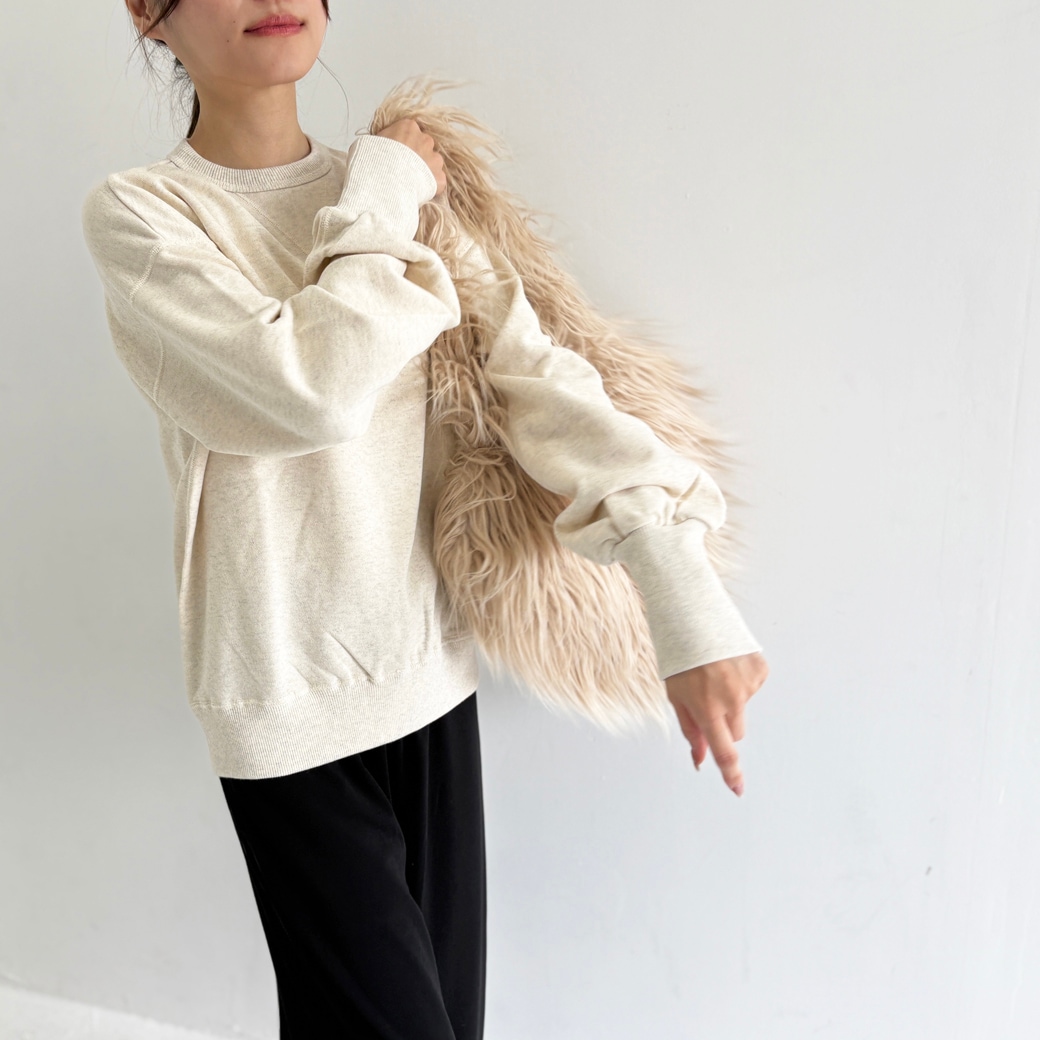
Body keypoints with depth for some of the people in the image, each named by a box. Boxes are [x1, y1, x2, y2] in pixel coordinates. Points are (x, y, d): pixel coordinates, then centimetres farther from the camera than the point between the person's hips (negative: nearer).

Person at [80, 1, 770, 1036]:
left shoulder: (404, 188, 5)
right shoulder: (136, 213, -7)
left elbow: (541, 379, -6)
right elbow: (313, 389, -23)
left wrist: (686, 602, -14)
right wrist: (380, 202, -8)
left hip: (430, 669, 4)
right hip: (289, 705, -4)